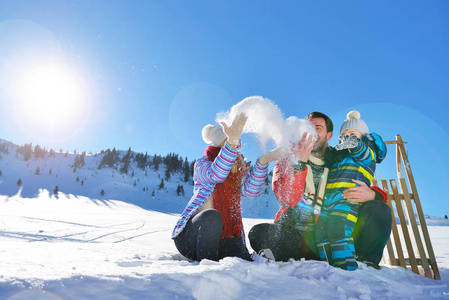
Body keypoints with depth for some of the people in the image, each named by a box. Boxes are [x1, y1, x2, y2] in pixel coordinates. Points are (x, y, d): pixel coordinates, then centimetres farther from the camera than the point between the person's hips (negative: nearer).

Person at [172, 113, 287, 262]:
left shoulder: (240, 169, 9)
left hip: (224, 238, 3)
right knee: (211, 215, -35)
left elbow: (250, 190, -13)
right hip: (192, 235, -3)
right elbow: (215, 175, -30)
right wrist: (231, 143, -44)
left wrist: (263, 161, -28)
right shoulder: (201, 164, -4)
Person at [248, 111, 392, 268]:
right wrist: (299, 162, -23)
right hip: (296, 235, 0)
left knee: (380, 210, -15)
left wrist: (372, 194, -19)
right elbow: (288, 200, -13)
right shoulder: (287, 160, 4)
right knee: (258, 232, -31)